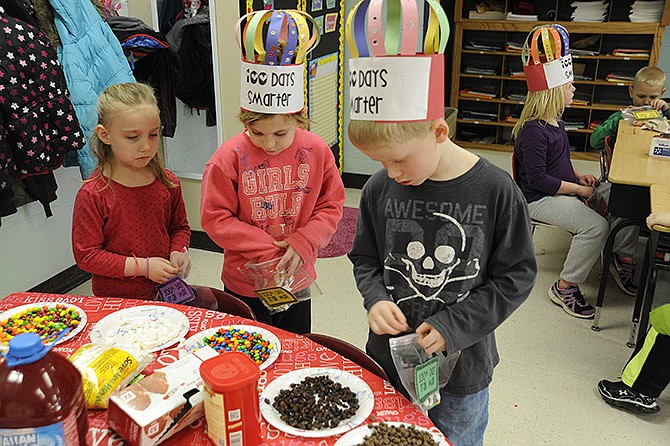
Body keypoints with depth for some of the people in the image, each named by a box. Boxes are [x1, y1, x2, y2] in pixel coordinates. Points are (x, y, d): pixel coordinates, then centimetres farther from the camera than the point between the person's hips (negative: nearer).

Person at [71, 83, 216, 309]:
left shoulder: (167, 183, 1)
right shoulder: (92, 195, -13)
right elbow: (86, 254, -11)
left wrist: (178, 251, -6)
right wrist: (142, 266, -17)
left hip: (164, 290, 4)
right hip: (115, 299, -3)